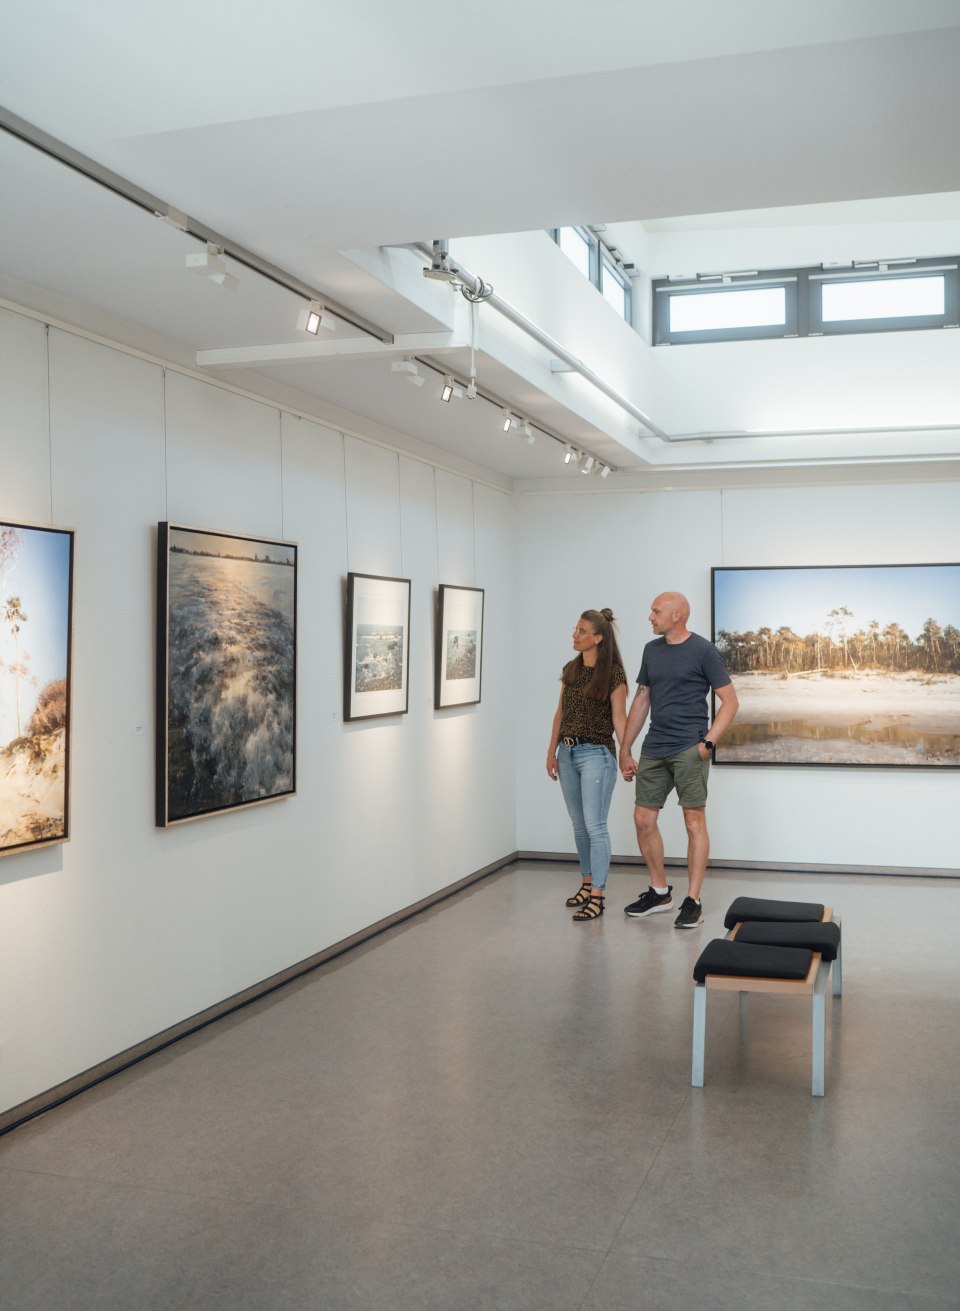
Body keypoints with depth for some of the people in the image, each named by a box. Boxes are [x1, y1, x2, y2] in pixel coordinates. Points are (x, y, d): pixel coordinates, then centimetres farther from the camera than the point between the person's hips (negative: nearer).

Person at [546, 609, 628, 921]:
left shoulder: (613, 674, -9)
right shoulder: (570, 669, 9)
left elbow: (619, 718, -10)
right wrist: (552, 751, 13)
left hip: (596, 754, -7)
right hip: (568, 754, 7)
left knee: (595, 825, -7)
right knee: (579, 824, 14)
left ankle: (596, 896, -4)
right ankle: (587, 883, 26)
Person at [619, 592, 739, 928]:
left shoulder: (703, 651, -5)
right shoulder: (651, 650, 12)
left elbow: (730, 701, -5)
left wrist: (708, 742, -13)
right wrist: (625, 749, 15)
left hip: (688, 749, -6)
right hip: (653, 749, 6)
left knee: (694, 822, -3)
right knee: (643, 820, 7)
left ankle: (693, 901, 4)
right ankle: (659, 892, 22)